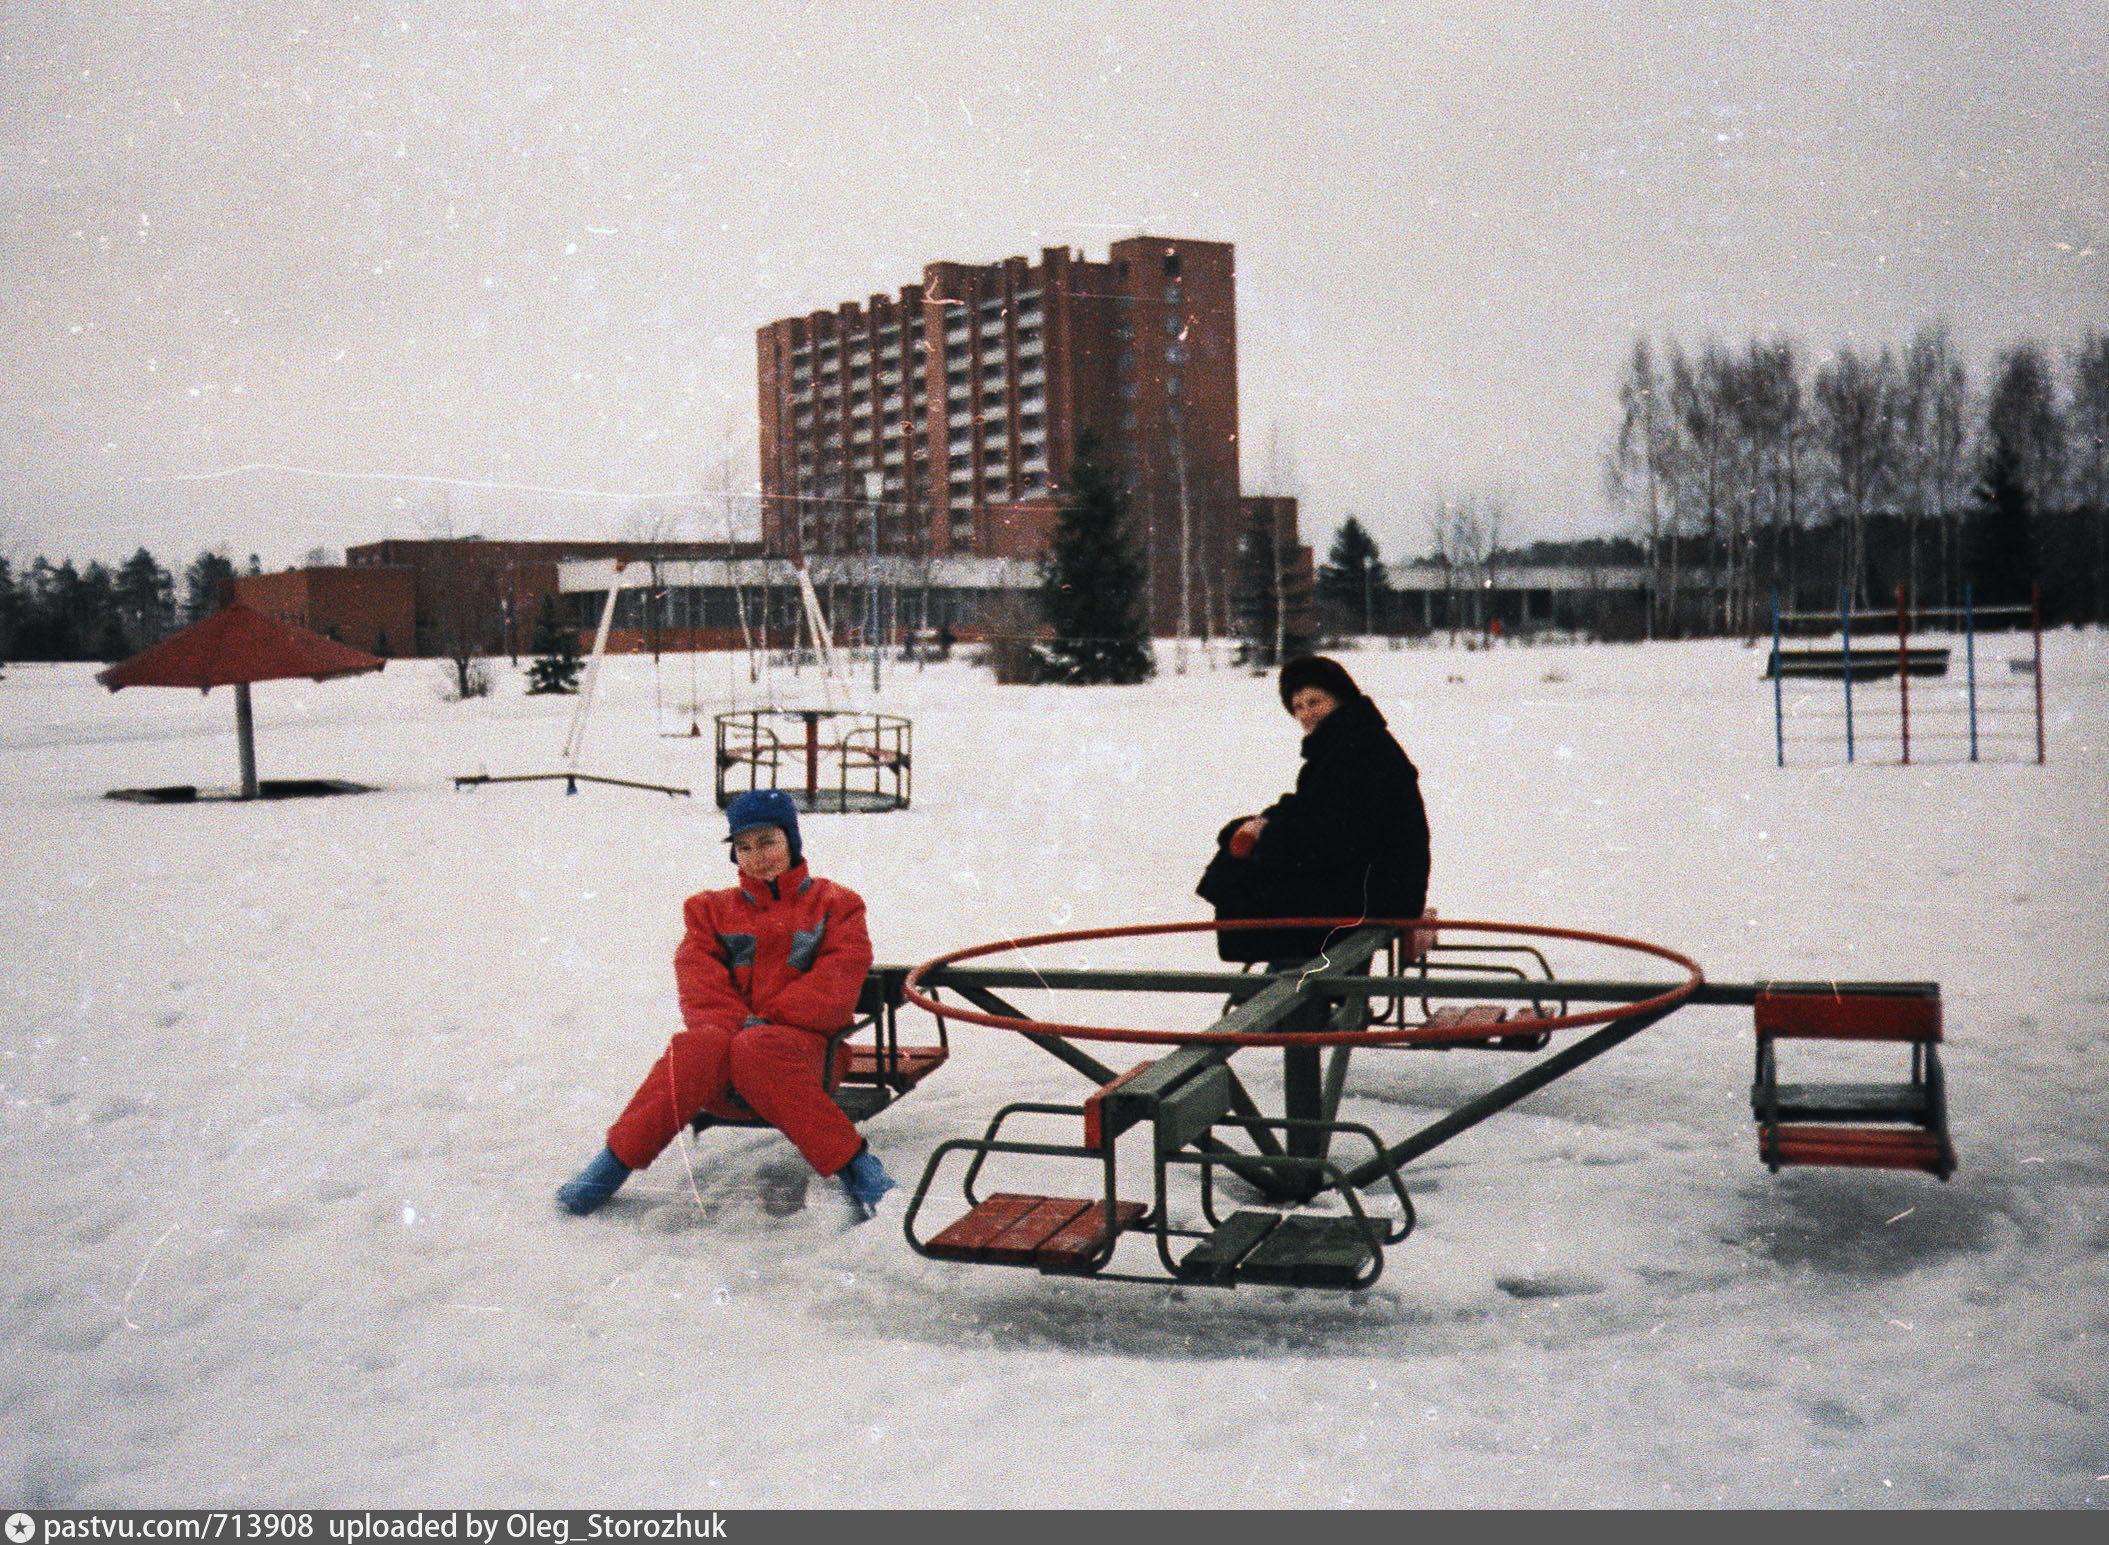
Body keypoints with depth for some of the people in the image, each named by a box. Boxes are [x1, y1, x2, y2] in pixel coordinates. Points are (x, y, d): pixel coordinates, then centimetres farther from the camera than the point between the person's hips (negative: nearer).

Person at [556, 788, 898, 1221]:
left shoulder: (835, 905, 17)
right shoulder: (712, 909, 24)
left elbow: (839, 977, 1)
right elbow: (698, 975, 8)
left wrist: (765, 1020, -11)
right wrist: (736, 1022, -13)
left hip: (800, 1040, -2)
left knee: (756, 1051, -38)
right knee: (699, 1047, -35)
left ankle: (854, 1164, -35)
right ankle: (616, 1162, -27)